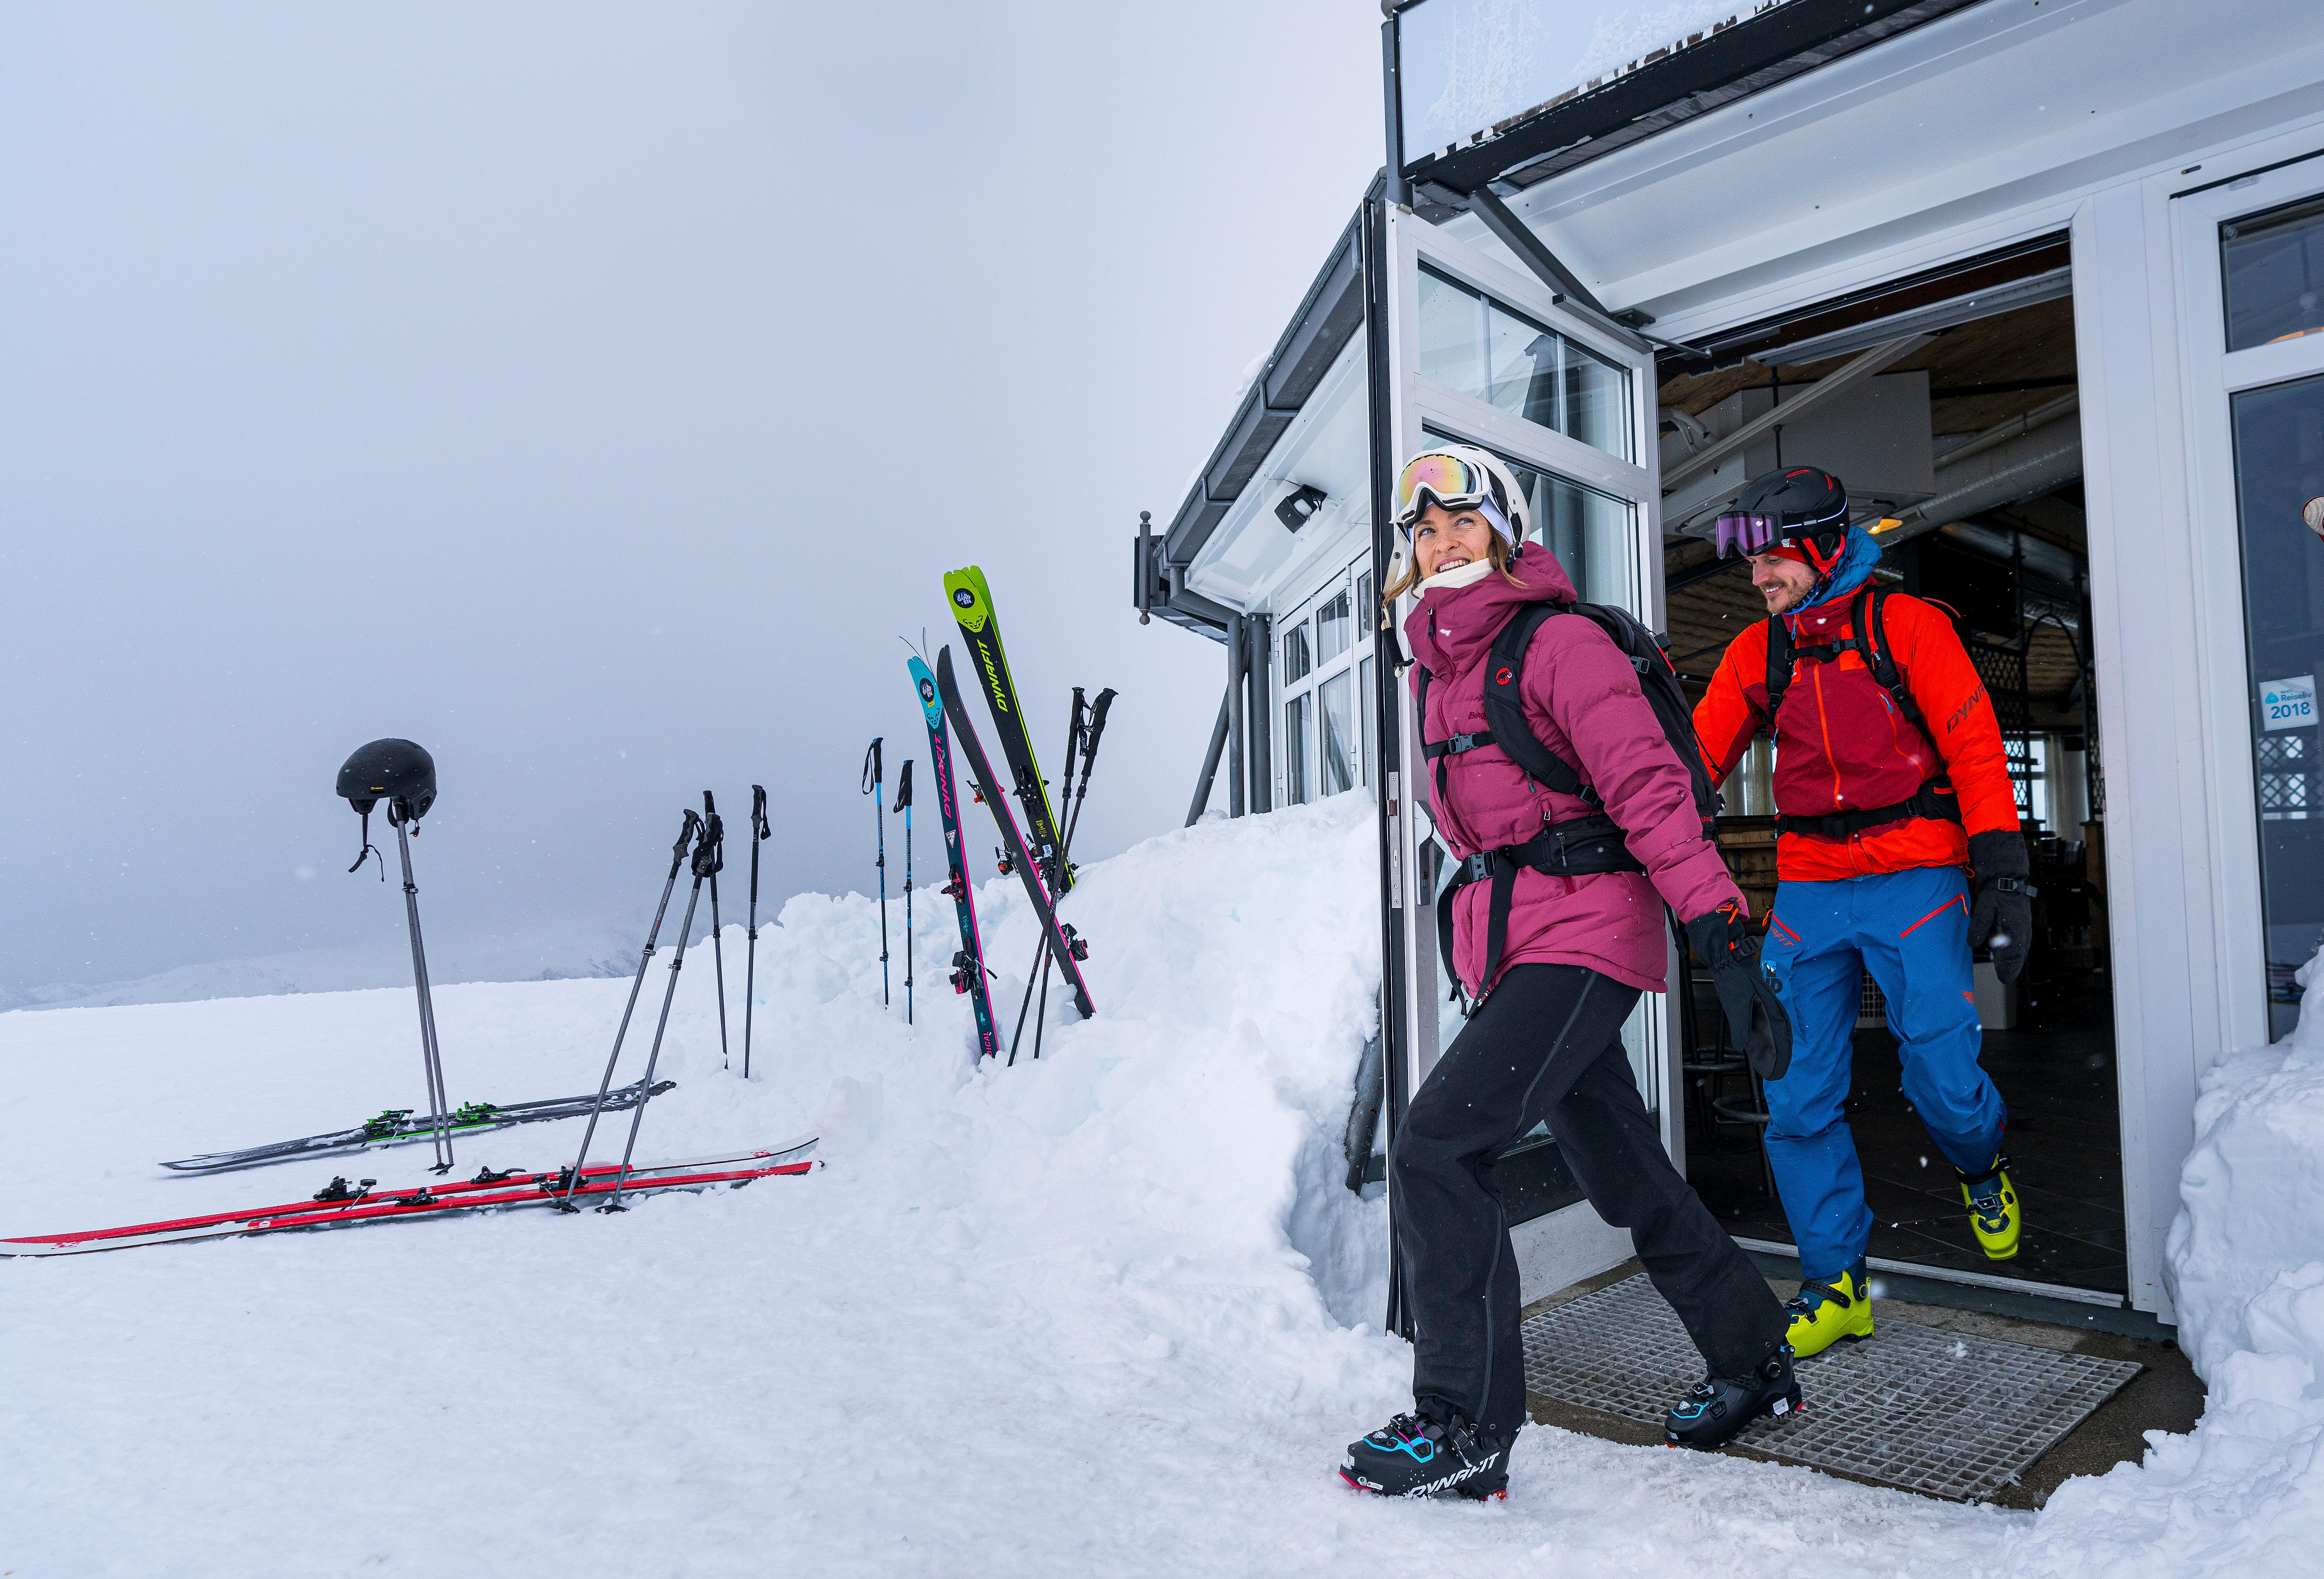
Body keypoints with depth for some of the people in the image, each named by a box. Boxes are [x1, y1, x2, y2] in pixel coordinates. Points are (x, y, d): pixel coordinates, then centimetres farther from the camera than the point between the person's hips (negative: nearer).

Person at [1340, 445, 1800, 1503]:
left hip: (1580, 931, -9)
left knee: (1436, 1145, -17)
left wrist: (1723, 935, -24)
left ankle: (1465, 1427, -5)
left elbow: (1649, 787, -17)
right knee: (1629, 1182, 17)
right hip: (1508, 944, 9)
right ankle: (1755, 1366, 35)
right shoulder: (1441, 663, 16)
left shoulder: (1556, 641, -9)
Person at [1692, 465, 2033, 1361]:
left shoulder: (1907, 625, -1)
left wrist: (2002, 874, -10)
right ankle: (1834, 1285, 11)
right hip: (1808, 890, 4)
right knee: (1798, 1097, -2)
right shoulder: (1757, 653, 10)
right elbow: (1698, 757, 7)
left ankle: (1981, 1165, 34)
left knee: (1941, 1079, -4)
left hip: (1914, 881, -3)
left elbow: (1975, 745, -4)